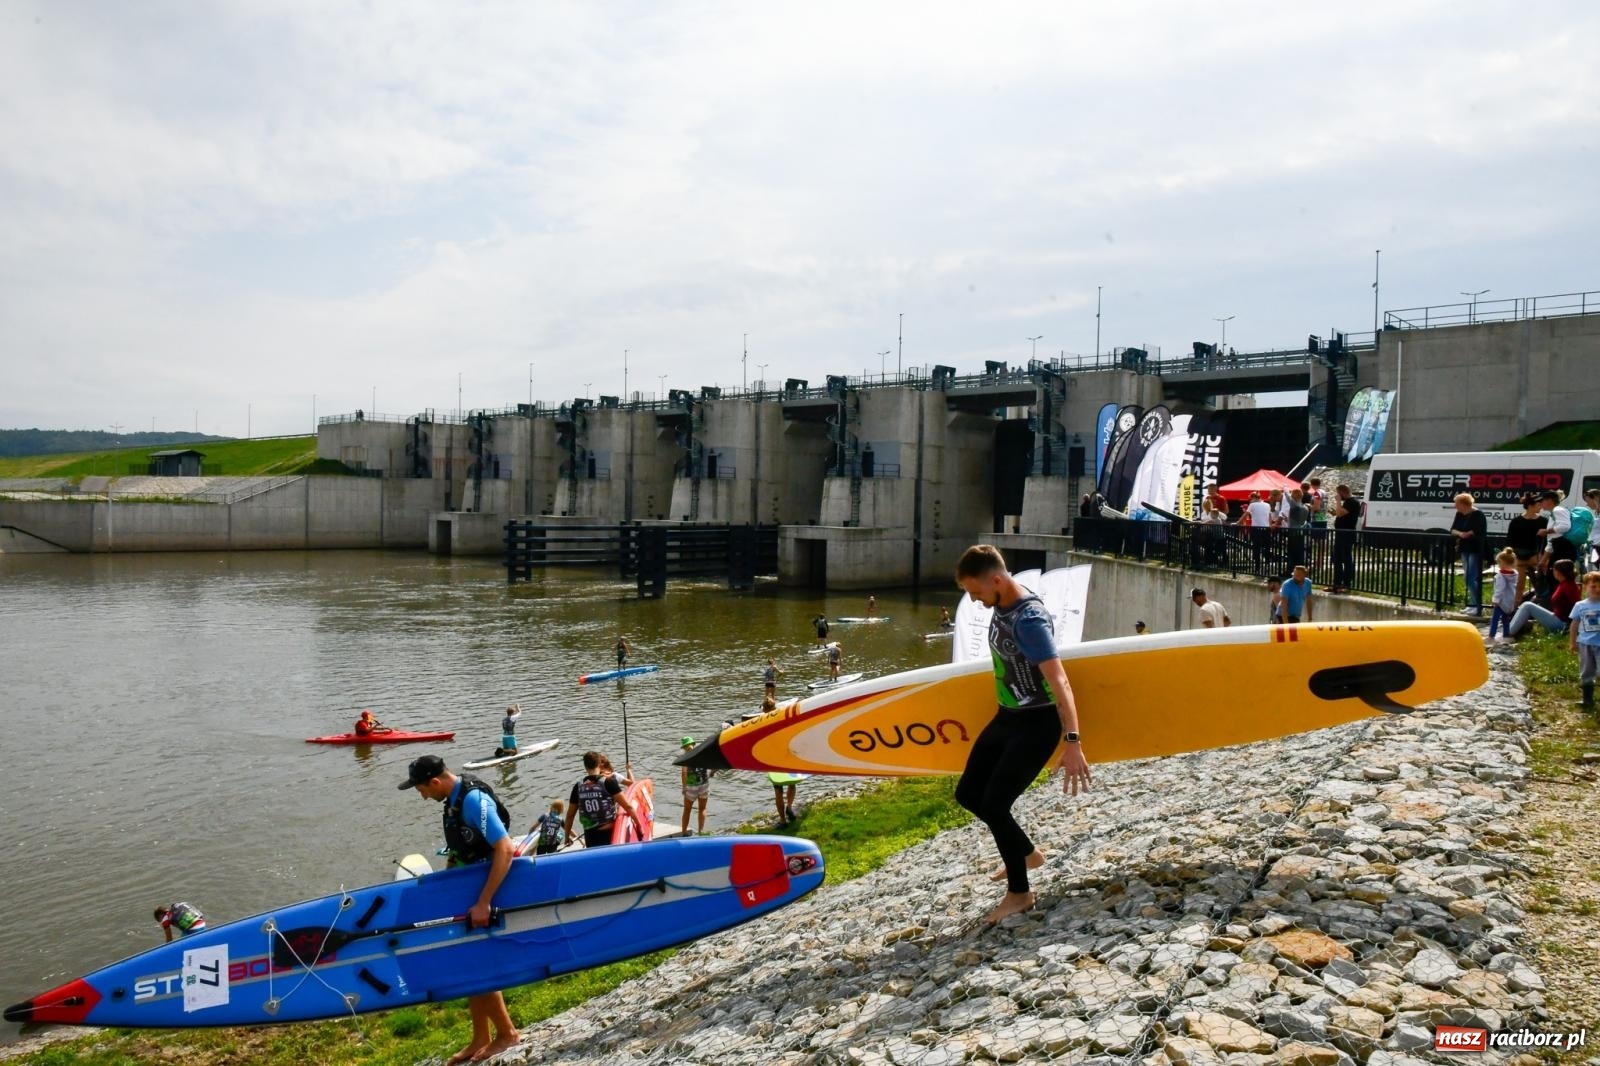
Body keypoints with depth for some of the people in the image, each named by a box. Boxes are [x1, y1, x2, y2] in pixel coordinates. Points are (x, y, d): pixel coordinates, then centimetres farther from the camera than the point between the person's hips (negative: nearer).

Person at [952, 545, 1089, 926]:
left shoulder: (1029, 620, -28)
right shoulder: (1001, 605, 0)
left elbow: (1059, 681, -36)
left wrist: (1072, 742, -44)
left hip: (1037, 725, -9)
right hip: (1006, 718, 9)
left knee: (994, 803, -10)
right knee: (967, 793, 13)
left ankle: (1019, 893, 10)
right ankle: (1027, 853, 34)